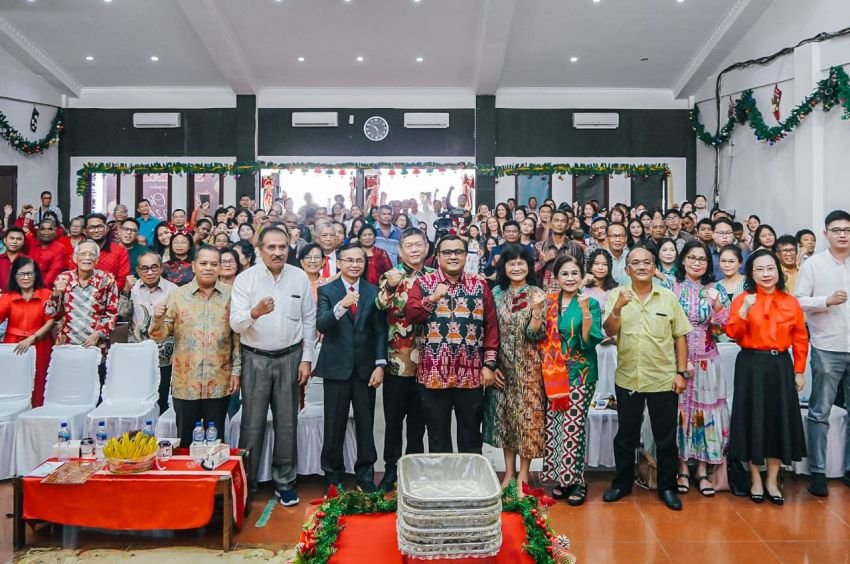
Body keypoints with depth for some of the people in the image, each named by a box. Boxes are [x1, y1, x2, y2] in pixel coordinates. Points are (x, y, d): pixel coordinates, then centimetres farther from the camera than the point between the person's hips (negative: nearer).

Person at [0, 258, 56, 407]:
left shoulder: (46, 294, 2)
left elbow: (50, 322, -4)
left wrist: (32, 338, -14)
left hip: (39, 347, -2)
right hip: (13, 347, 2)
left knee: (38, 388, -2)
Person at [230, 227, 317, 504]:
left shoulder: (299, 277, 0)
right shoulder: (245, 279, -5)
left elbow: (309, 320, 4)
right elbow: (236, 323, -11)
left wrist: (306, 359, 0)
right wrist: (254, 312, -32)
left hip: (290, 357, 2)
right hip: (256, 359, -1)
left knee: (287, 423, 10)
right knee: (252, 424, 5)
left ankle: (284, 481, 23)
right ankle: (246, 481, 20)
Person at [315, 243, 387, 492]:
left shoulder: (374, 292, 5)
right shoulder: (327, 291, 1)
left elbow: (380, 330, 2)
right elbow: (320, 325, -13)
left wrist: (380, 365, -6)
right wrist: (341, 306, -30)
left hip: (365, 368, 1)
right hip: (336, 367, -1)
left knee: (365, 425, 8)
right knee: (334, 426, 6)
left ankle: (365, 476, 20)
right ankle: (333, 477, 21)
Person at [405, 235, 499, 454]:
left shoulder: (480, 286, 6)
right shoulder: (423, 283, 3)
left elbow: (491, 326, 3)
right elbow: (410, 314, -10)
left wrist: (489, 364, -2)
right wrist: (432, 298, -23)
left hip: (471, 374, 1)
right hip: (434, 374, -1)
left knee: (471, 437, 12)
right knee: (438, 437, 10)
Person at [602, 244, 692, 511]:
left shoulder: (669, 297, 0)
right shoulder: (617, 295, -1)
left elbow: (680, 337, 3)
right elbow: (610, 331, -10)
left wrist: (681, 372, -2)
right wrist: (618, 307, -27)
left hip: (664, 380, 0)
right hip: (627, 379, 0)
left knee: (666, 438, 10)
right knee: (625, 436, 13)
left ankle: (667, 487, 27)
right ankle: (622, 483, 29)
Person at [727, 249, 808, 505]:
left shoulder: (791, 302, 4)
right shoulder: (742, 299, -2)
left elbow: (800, 339, 6)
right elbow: (733, 334, -11)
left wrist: (799, 371, 4)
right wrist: (744, 309, -24)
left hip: (781, 366, 2)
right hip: (751, 366, -2)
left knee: (780, 421, 6)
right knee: (753, 420, 4)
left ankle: (772, 481, 22)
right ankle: (755, 480, 20)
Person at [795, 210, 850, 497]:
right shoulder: (813, 263, 0)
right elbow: (798, 301, -4)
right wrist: (827, 300, -17)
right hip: (827, 349, -3)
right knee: (820, 413, 3)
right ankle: (817, 472, 11)